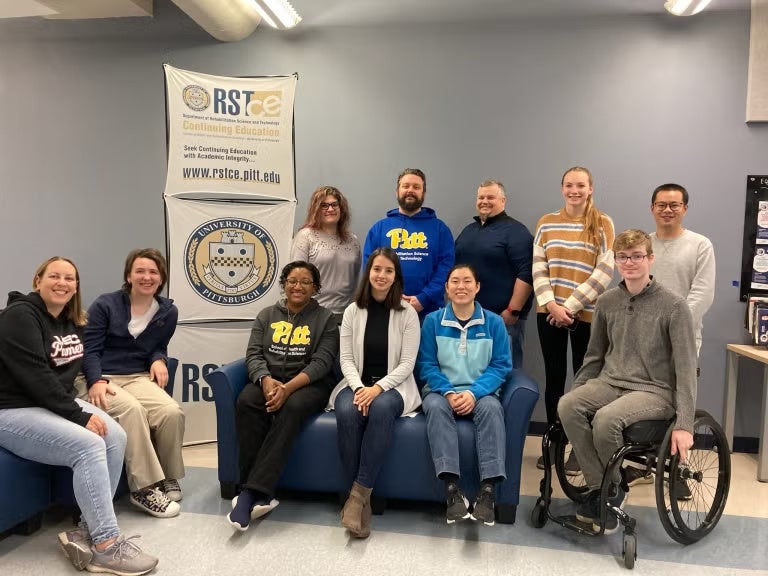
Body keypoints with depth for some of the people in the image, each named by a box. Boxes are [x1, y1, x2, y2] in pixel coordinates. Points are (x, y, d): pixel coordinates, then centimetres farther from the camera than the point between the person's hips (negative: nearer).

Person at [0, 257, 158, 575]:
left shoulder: (71, 321, 12)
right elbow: (36, 376, -22)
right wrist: (79, 416, -23)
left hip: (55, 403, 8)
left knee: (115, 436, -15)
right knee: (89, 445, -27)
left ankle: (86, 532, -8)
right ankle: (106, 546, -21)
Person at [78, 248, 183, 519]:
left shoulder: (168, 311, 9)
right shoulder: (105, 305, -2)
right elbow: (90, 350, -5)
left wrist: (159, 360, -4)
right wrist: (97, 381, -22)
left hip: (137, 377, 3)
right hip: (98, 379, -3)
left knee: (172, 412, -26)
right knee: (132, 409, -35)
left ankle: (168, 477, -2)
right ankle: (145, 488, -26)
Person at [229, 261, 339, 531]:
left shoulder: (325, 319, 6)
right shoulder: (267, 315, 15)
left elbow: (322, 362, -6)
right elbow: (253, 354, 4)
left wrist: (289, 387, -23)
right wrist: (266, 381, -19)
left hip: (309, 384, -2)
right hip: (268, 380, 3)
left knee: (293, 407, -37)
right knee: (246, 401, -31)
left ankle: (252, 491, -36)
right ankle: (259, 493, -30)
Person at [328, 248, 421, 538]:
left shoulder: (407, 313, -1)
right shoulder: (352, 311, 6)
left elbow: (407, 364, -6)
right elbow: (346, 359, 2)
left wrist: (378, 388, -20)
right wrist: (359, 387, -17)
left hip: (393, 386, -2)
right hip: (357, 384, 2)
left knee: (381, 408, -37)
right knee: (347, 413, -32)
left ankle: (359, 492, -28)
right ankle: (362, 495, -19)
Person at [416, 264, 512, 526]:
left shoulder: (494, 322, 3)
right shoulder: (433, 321, 3)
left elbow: (501, 365, -1)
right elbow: (426, 365, 1)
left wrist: (474, 392, -16)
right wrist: (448, 392, -15)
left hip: (480, 392, 0)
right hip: (442, 390, 0)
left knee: (491, 407, -33)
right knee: (435, 406, -34)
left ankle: (488, 489, -33)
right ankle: (452, 489, -38)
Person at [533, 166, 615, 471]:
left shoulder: (602, 223, 0)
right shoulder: (546, 222, 8)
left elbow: (604, 272, -7)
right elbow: (538, 267, 3)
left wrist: (571, 306, -12)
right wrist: (551, 304, -11)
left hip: (586, 314, -2)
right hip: (549, 313, 2)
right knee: (554, 377, 9)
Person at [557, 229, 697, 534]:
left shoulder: (673, 305, -8)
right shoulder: (607, 302, 6)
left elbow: (685, 367, -10)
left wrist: (683, 424, -17)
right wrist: (575, 393, 9)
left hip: (655, 390, -4)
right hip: (610, 382, 4)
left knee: (606, 419, -33)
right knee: (567, 406, -26)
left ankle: (614, 486, -2)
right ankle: (599, 486, -10)